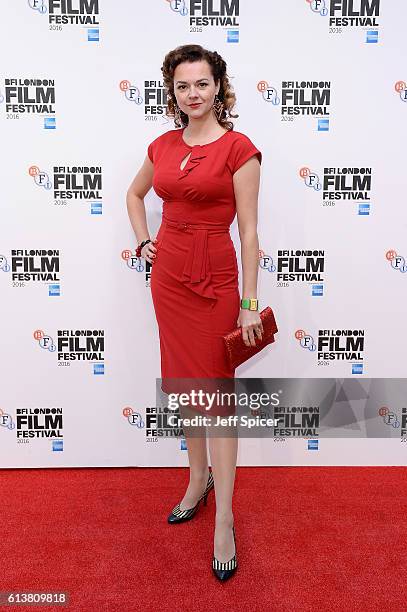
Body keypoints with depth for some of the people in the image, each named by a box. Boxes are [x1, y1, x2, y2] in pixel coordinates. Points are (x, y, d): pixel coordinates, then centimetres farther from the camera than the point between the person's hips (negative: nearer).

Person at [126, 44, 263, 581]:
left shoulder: (238, 148, -9)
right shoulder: (163, 146, 8)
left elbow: (248, 232, -11)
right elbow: (135, 194, 26)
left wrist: (249, 304, -13)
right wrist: (144, 241, 12)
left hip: (214, 277, -6)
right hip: (169, 273, 6)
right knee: (184, 383, 15)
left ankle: (224, 520, 10)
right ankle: (198, 480, 34)